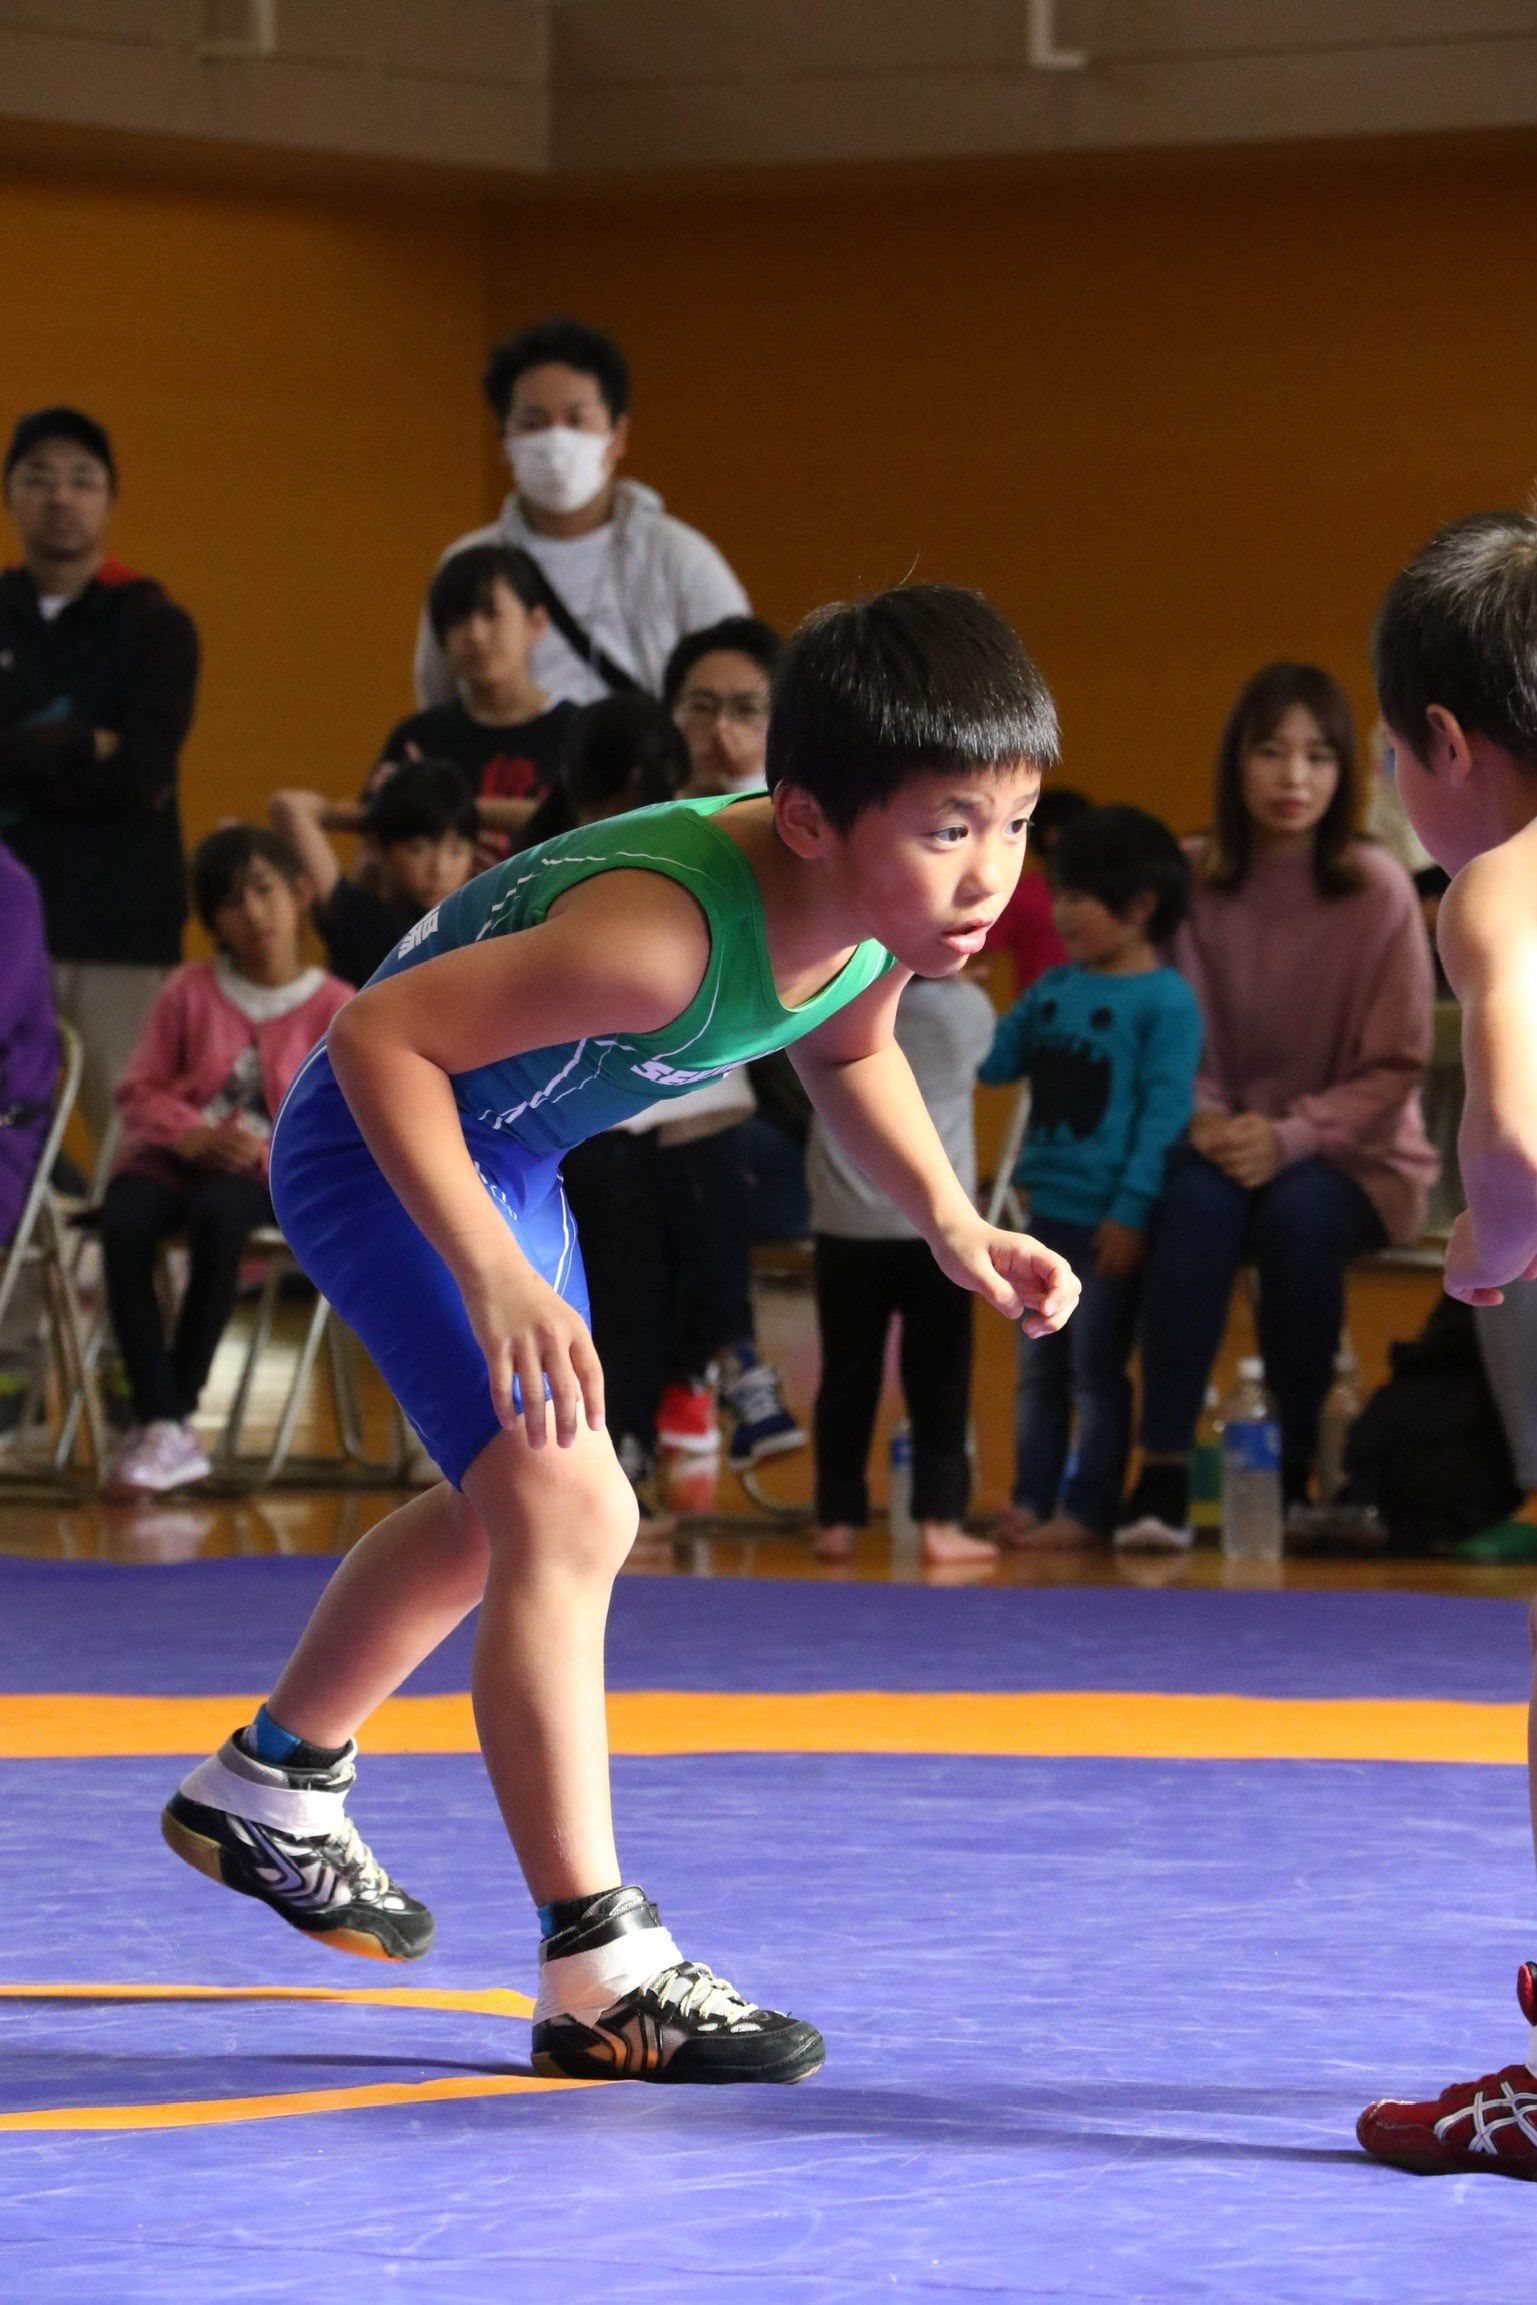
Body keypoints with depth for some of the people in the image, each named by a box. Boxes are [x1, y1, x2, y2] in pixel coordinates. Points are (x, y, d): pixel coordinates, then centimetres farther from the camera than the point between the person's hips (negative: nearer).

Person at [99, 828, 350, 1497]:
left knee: (216, 1216, -40)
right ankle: (163, 1424, -34)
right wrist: (193, 1135, -14)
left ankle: (172, 1416, -30)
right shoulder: (191, 992, 10)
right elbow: (140, 1090, 7)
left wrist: (267, 1154, -20)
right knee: (123, 1224, -34)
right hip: (171, 1158, 2)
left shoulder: (336, 1009, 1)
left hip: (267, 1174, -2)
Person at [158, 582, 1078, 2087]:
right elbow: (383, 1033, -38)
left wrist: (950, 1222, -6)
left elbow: (847, 1056, 10)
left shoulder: (883, 905, -14)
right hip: (379, 1142, -10)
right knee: (564, 1510, -22)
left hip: (503, 1154, 10)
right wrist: (494, 1276, -45)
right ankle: (600, 1978, -19)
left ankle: (269, 1791, 50)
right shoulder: (669, 931, -40)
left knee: (508, 1516, 27)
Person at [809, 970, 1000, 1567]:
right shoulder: (968, 1009, -6)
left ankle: (838, 1518, 10)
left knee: (847, 1376, 7)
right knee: (938, 1378, 3)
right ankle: (940, 1520, -2)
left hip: (845, 1226, 1)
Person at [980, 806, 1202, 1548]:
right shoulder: (1055, 988, 13)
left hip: (1109, 1220, -7)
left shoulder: (1164, 1000, -10)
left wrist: (1131, 1212, -19)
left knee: (1096, 1367, -1)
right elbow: (994, 1061, 15)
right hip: (1049, 1209, 7)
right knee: (1039, 1364, 12)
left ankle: (1089, 1509, 4)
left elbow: (1163, 1112, -14)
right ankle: (1032, 1497, 19)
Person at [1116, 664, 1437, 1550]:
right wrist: (1204, 1121, -20)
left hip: (1354, 1156, -1)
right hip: (1224, 1142, 1)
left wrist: (1292, 1138, -20)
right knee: (1196, 1202, -32)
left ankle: (1295, 1467, -18)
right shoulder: (1192, 880, -5)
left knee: (1297, 1213, -34)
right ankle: (1165, 1470, -33)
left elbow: (1396, 1067, -7)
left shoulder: (1379, 891, -10)